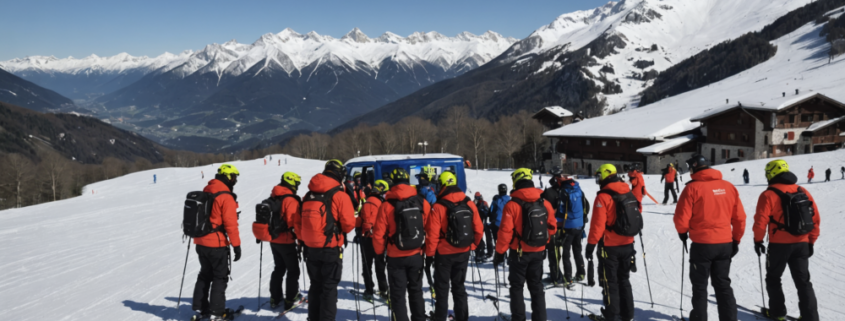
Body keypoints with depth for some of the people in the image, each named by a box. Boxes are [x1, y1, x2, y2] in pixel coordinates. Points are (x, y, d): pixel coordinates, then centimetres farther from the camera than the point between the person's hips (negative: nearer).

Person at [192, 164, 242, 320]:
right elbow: (231, 224, -18)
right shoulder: (226, 197, -16)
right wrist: (236, 245, -13)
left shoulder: (205, 192, 8)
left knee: (205, 274, 20)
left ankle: (200, 307, 23)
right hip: (217, 244, -7)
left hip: (200, 241, 7)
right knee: (220, 277, 4)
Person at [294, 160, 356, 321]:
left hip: (310, 248, 5)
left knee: (315, 286, 18)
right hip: (331, 249, -5)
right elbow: (349, 223, -14)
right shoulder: (339, 195, -11)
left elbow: (297, 221, 9)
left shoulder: (308, 195, 7)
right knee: (329, 288, 3)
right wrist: (341, 229, 7)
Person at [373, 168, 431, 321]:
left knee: (398, 294, 6)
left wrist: (379, 251, 6)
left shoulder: (387, 206, -13)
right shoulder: (422, 203, -5)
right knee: (416, 291, 19)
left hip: (396, 257, -3)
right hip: (416, 255, 3)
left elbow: (379, 233, -11)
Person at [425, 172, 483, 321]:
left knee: (442, 287, 8)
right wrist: (472, 245, 15)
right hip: (463, 252, 4)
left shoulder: (438, 207, -17)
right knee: (459, 286, 16)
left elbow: (432, 234, -16)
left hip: (444, 253, -4)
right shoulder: (469, 204, -4)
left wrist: (429, 254, -6)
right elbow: (479, 229, 0)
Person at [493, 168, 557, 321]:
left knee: (517, 286, 9)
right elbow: (552, 226, 5)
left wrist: (499, 253, -8)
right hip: (538, 252, 4)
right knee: (537, 286, 16)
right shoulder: (544, 203, -3)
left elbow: (505, 232, -18)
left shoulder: (512, 205, -18)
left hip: (519, 253, -4)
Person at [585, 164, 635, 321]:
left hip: (609, 246, -6)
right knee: (624, 279, 18)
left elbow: (598, 224, -20)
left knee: (610, 282, 5)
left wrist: (591, 244, -13)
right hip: (627, 244, 6)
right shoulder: (629, 194, 3)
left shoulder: (603, 197, -17)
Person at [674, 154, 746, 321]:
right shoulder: (729, 187, 2)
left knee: (700, 285, 9)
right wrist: (736, 240, 17)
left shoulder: (693, 188, -12)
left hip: (702, 244, -4)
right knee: (723, 285, 15)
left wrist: (683, 232, 8)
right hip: (725, 243, 5)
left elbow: (681, 218, -12)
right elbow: (739, 217, 6)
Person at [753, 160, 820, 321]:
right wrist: (811, 241, 15)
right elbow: (815, 219, 7)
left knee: (773, 278, 15)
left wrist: (758, 240, -1)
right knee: (803, 281, 10)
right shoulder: (803, 192, 5)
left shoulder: (768, 195, -12)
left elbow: (761, 221, -15)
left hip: (779, 245, -4)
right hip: (802, 244, 4)